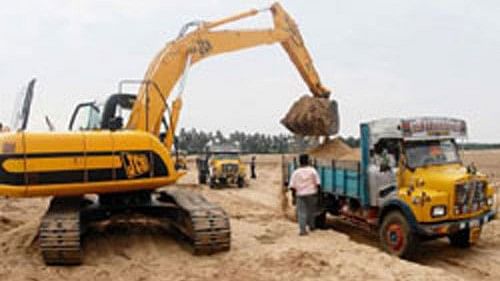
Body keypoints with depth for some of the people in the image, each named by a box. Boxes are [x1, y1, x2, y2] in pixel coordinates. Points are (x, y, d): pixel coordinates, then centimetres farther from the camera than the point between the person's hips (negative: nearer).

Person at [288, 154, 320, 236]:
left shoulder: (296, 172, 0)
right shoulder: (312, 170, -3)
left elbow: (292, 186, -5)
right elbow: (317, 183, -9)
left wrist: (296, 191, 9)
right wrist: (317, 190, 5)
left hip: (300, 194, 0)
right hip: (311, 193, 0)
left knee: (301, 212, 3)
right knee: (311, 211, 18)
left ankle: (302, 230, -4)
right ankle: (311, 226, 33)